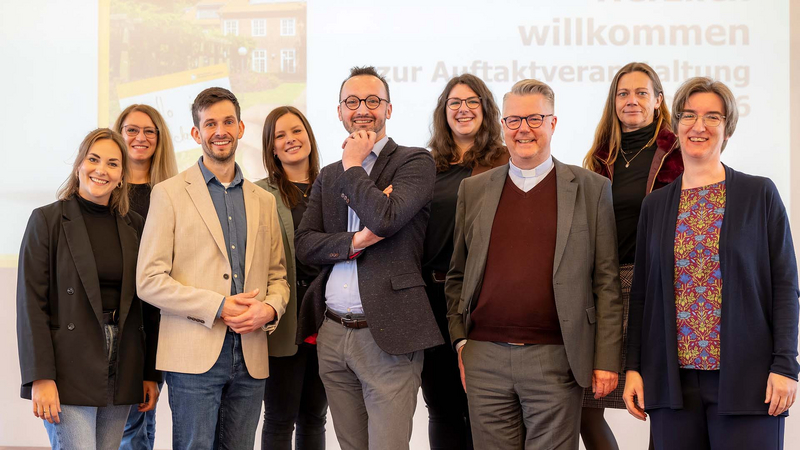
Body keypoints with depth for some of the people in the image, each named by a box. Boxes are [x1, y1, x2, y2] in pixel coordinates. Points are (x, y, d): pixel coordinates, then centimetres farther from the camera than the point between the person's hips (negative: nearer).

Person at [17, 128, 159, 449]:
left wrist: (151, 373, 8)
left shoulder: (134, 226, 11)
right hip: (69, 371, -4)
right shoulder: (47, 220, -1)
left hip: (121, 372, 4)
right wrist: (41, 377, -14)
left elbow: (146, 303, 13)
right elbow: (31, 302, -6)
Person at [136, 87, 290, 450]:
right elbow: (149, 281, -6)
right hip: (194, 355, -4)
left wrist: (271, 308, -4)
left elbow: (277, 275, 19)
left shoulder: (263, 200, 17)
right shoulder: (170, 194, 2)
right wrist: (218, 307, -13)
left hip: (251, 358, 4)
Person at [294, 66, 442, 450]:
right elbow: (304, 244, 6)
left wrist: (353, 166, -6)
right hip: (332, 334, 6)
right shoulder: (328, 177, 17)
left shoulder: (415, 162, -2)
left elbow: (385, 217, -19)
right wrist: (355, 241, -11)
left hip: (386, 336, -6)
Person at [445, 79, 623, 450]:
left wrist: (606, 360, -3)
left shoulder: (591, 189, 4)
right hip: (484, 358, 3)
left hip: (555, 360, -2)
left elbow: (606, 281, 2)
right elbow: (457, 276, 16)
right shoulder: (474, 190, 12)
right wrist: (460, 342, 7)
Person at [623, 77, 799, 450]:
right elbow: (641, 290, 12)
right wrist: (633, 367, 6)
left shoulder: (760, 195, 2)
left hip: (745, 379, -3)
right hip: (672, 380, 3)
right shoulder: (655, 205, 11)